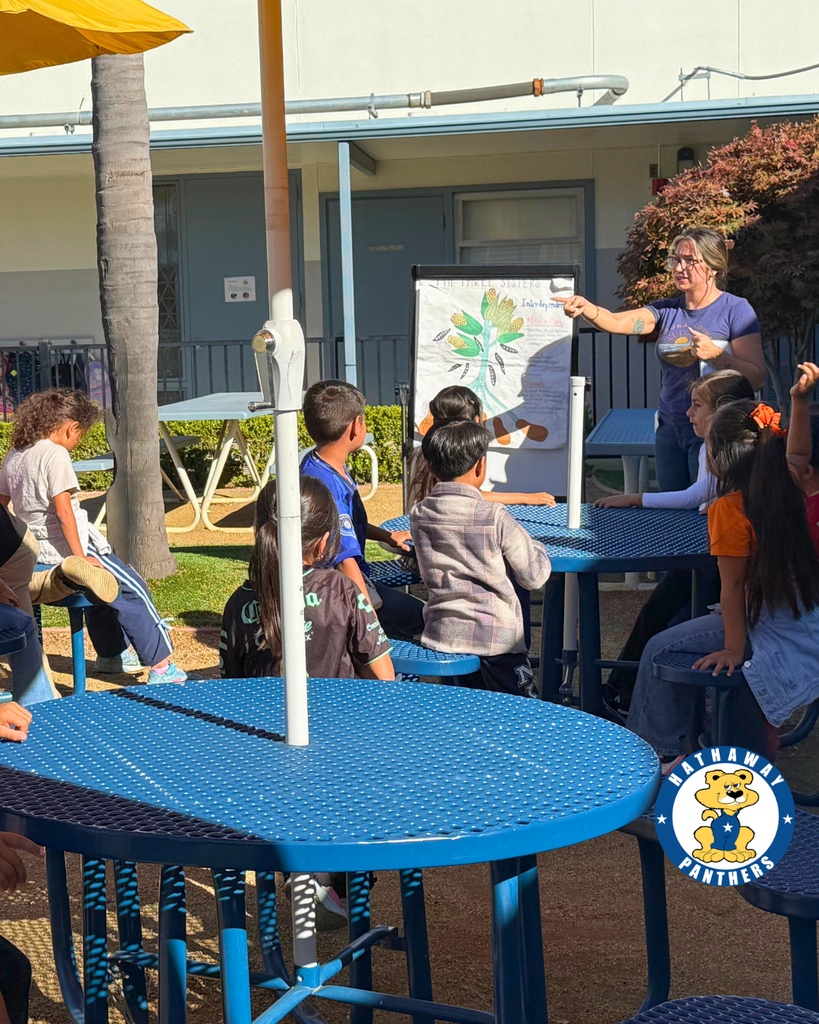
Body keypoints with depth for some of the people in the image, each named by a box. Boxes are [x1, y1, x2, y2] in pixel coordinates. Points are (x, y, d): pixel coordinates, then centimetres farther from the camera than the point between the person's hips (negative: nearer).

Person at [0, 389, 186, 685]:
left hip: (33, 548, 9)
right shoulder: (55, 454, -17)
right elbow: (63, 511, -22)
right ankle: (161, 666, 0)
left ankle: (110, 653, 40)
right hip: (65, 546, -9)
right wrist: (80, 558, -20)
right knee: (133, 590, 1)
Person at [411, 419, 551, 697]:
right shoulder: (495, 517, -16)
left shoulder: (418, 515, -2)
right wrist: (537, 548, 13)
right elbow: (535, 576, -7)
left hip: (441, 632, 5)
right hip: (495, 637, -5)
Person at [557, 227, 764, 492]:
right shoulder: (667, 310, 10)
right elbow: (617, 323, -6)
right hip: (670, 429, 5)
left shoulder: (736, 309, -4)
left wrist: (716, 355, -22)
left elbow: (757, 378, -9)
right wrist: (586, 308, -25)